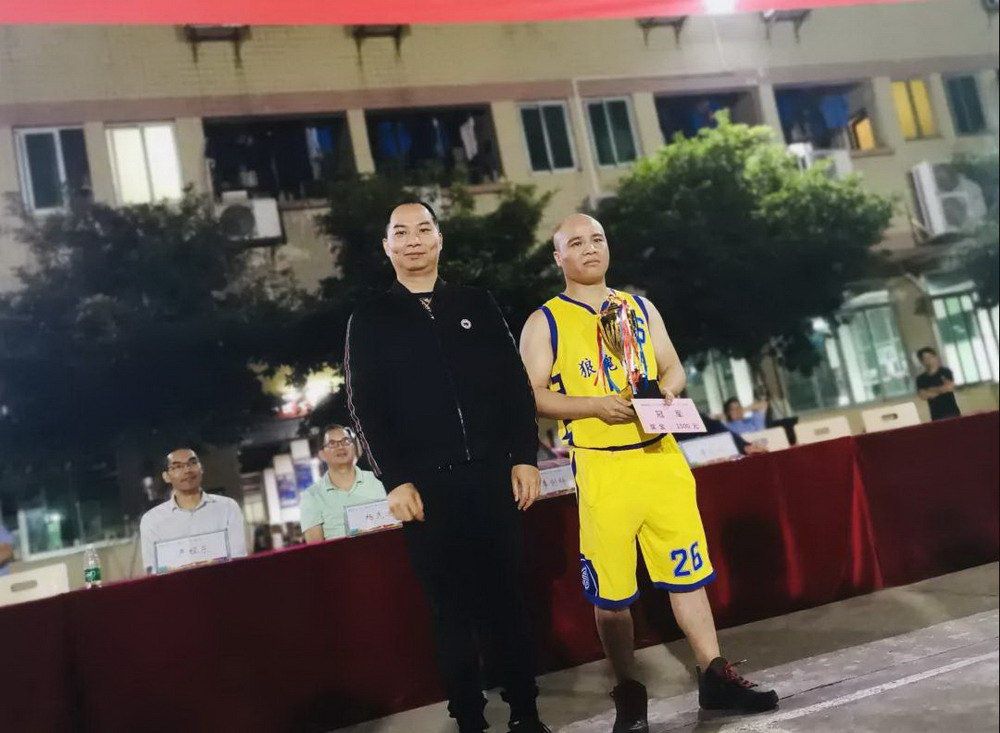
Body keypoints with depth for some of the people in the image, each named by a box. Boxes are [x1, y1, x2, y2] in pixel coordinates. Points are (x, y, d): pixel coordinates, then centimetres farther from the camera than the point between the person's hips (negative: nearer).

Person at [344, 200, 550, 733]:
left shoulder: (477, 304, 12)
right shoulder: (369, 321, 7)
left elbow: (515, 385, 9)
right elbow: (365, 408, 0)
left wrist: (524, 457, 0)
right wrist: (395, 480, -8)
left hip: (492, 475, 2)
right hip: (425, 487, -1)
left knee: (508, 597, 7)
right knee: (451, 607, 5)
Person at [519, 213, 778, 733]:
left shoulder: (640, 307, 13)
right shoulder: (544, 322, -1)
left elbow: (673, 368, 16)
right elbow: (533, 396, -7)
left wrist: (665, 390, -7)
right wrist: (595, 404, -20)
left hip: (661, 456, 4)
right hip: (601, 466, -4)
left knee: (687, 571, 8)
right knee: (610, 589, 2)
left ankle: (714, 675, 20)